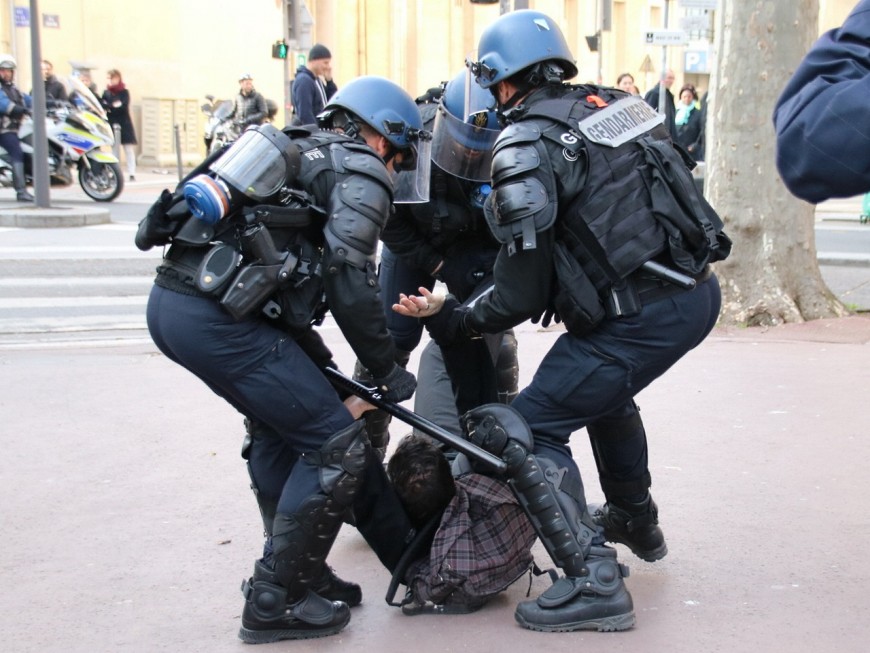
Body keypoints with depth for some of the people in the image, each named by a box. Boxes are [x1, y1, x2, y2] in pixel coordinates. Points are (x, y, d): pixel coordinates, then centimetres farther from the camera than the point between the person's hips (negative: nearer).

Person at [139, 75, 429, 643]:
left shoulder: (300, 154, 28)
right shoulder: (362, 173, 2)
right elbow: (349, 281, -10)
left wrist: (317, 358, 27)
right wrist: (388, 369, 1)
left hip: (170, 300, 10)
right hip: (216, 316, -10)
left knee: (280, 426, 25)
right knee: (336, 446, 0)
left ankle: (300, 573, 34)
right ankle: (274, 603, 9)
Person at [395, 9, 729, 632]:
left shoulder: (525, 149, -10)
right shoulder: (616, 101, 11)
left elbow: (521, 297, -11)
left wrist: (448, 317, 2)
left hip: (638, 317, -9)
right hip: (698, 289, 9)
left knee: (527, 429, 0)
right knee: (604, 389, 33)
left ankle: (593, 580, -6)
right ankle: (635, 520, 51)